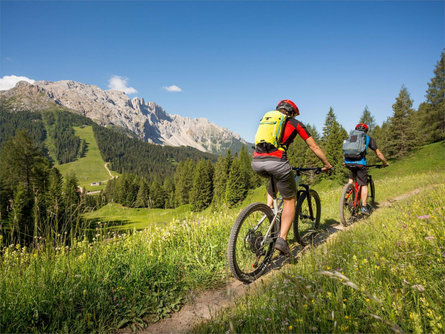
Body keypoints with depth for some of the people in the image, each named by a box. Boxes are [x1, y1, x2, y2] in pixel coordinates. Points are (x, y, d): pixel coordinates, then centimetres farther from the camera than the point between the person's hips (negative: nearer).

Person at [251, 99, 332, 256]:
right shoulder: (295, 123, 19)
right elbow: (314, 147, 22)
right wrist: (327, 164, 36)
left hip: (256, 162, 5)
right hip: (276, 161, -4)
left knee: (274, 178, 40)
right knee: (289, 201, 14)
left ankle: (269, 206, 24)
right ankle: (282, 239, 5)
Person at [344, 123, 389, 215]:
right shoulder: (368, 138, 17)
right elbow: (378, 153, 18)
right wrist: (385, 163, 31)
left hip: (348, 162, 3)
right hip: (360, 162, -3)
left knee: (351, 178, 31)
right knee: (364, 185, 9)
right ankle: (364, 207, 6)